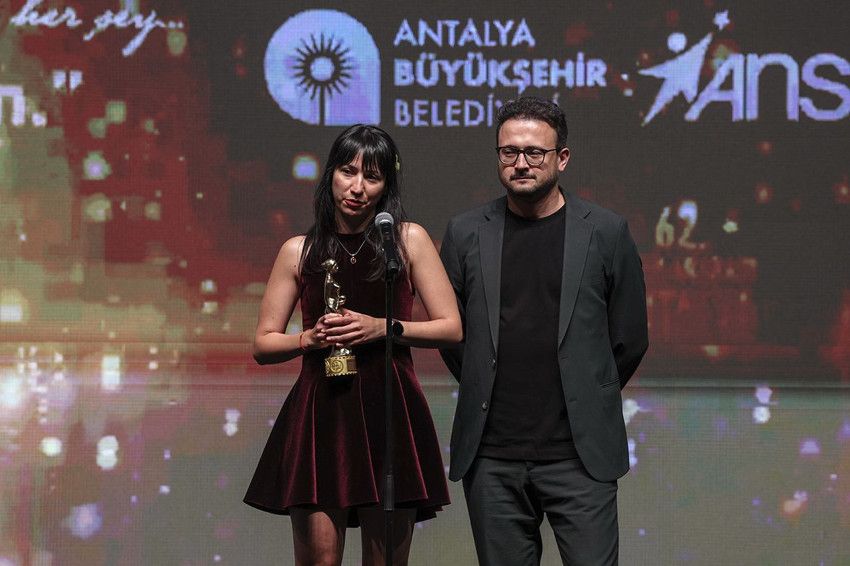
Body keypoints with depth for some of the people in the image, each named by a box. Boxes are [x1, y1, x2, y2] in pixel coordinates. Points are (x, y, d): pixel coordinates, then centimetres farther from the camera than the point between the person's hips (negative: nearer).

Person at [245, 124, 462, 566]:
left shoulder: (409, 240, 7)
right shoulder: (299, 251, 9)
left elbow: (452, 329, 4)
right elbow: (263, 345, 12)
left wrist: (385, 328, -9)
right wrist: (309, 339, -8)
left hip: (389, 413, 0)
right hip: (319, 413, 0)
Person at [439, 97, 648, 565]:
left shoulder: (606, 232, 2)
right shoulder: (466, 234, 7)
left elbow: (629, 339, 8)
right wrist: (489, 395, 12)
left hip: (579, 456, -2)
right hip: (491, 460, 2)